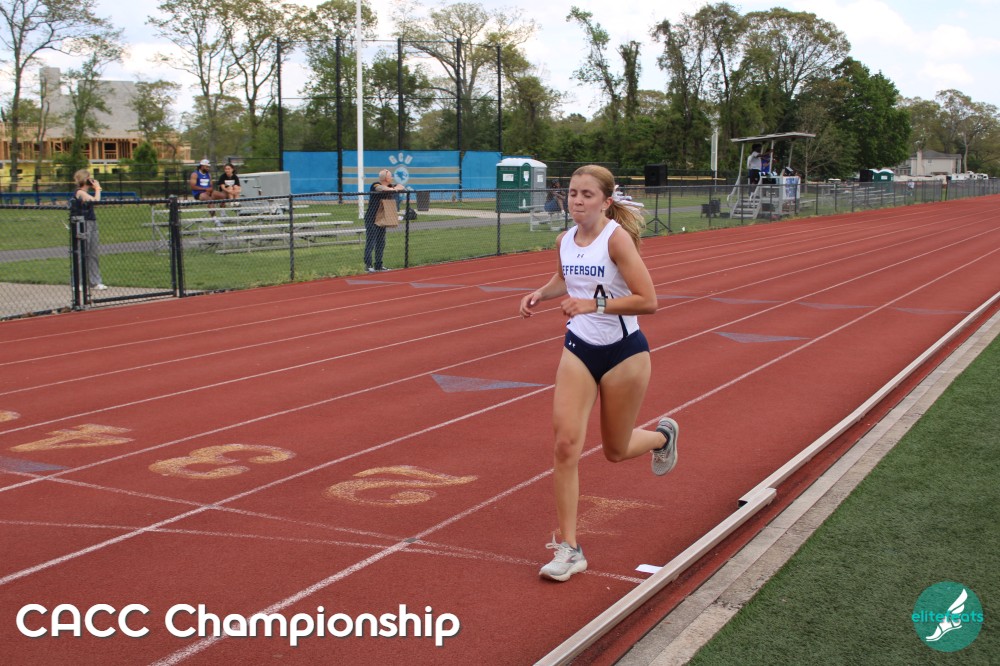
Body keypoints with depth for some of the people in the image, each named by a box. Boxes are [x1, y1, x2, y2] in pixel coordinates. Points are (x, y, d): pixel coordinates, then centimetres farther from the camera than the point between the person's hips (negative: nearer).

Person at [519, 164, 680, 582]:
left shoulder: (617, 237, -18)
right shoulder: (564, 241, 0)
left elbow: (648, 301, -23)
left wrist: (594, 305, -30)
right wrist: (540, 293, 4)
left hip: (624, 353, -4)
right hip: (578, 349, 5)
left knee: (616, 451, 12)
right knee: (566, 443, -10)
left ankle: (662, 435, 49)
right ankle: (568, 549, -3)